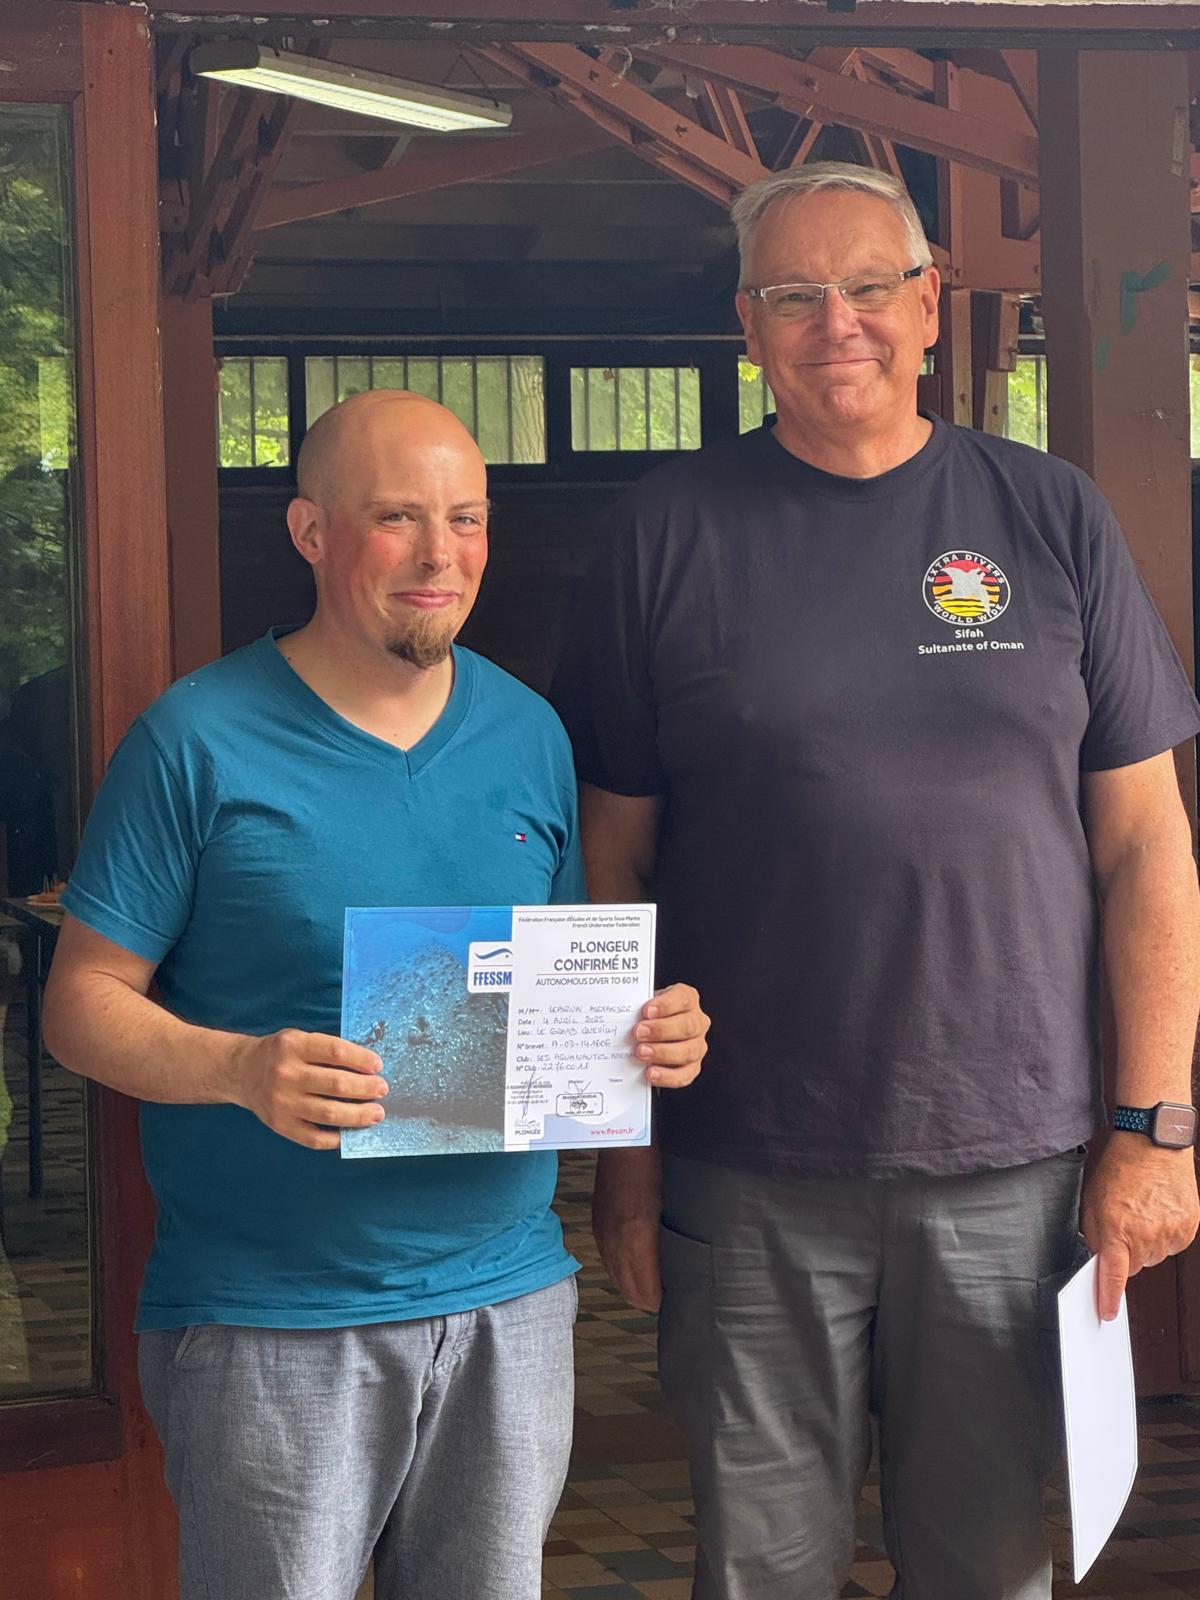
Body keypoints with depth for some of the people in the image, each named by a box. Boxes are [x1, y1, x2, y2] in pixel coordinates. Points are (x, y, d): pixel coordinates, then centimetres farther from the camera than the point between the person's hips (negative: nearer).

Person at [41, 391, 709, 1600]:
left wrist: (647, 1032, -6)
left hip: (507, 1301, 5)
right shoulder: (200, 740, -6)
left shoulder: (528, 733, 9)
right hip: (267, 1325, -4)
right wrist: (242, 1069, -25)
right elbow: (84, 1000, -7)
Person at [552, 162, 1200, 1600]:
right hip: (750, 1176, -1)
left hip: (1009, 1161, 1)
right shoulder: (672, 532, 1)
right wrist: (623, 1150, 1)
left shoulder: (1050, 519, 4)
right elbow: (614, 861, 3)